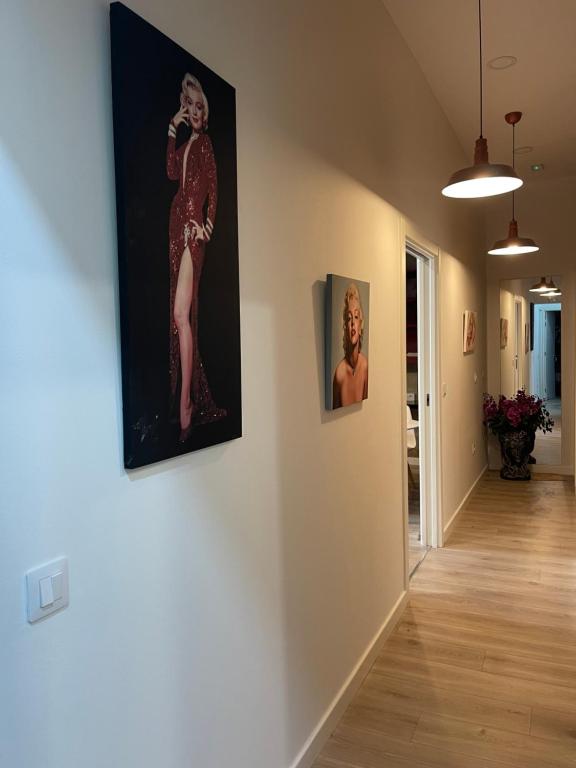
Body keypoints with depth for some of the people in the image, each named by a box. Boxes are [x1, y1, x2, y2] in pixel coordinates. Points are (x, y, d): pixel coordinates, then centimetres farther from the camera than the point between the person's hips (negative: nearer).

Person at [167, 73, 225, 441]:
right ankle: (193, 398, 13)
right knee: (181, 315, 5)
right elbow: (172, 172, 7)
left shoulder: (204, 141, 4)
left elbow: (214, 188, -3)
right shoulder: (185, 142, 23)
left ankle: (187, 406, -14)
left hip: (193, 226, -7)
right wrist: (172, 130, 4)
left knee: (181, 314, -16)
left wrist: (208, 225, -11)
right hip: (178, 223, 8)